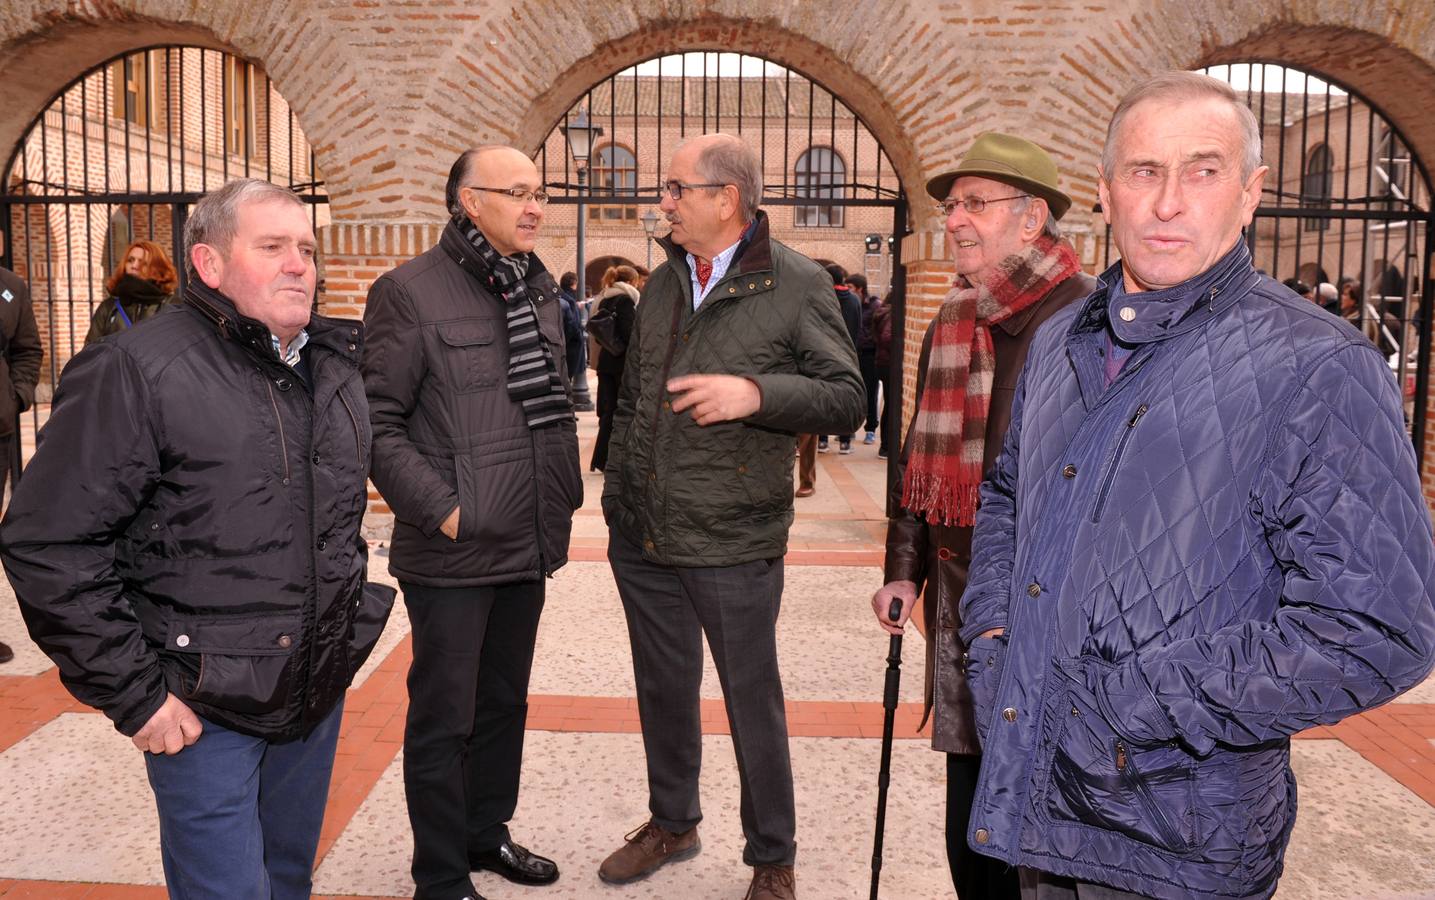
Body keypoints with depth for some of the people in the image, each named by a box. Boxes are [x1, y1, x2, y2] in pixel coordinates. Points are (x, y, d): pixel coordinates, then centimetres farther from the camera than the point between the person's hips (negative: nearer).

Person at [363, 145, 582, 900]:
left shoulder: (539, 290, 12)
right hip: (453, 551, -7)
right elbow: (378, 423, -12)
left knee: (504, 702, 19)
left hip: (528, 547, 7)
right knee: (443, 717, 6)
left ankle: (487, 832, 38)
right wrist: (441, 509, -17)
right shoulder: (410, 292, -10)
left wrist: (565, 493, 12)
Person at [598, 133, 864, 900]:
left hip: (733, 546, -5)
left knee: (753, 701, 8)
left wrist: (756, 392, -24)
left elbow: (846, 399, -10)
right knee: (663, 689, 19)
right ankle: (671, 822, 41)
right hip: (641, 536, 6)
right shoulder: (663, 282, 10)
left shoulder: (797, 284, -9)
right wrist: (616, 491, 16)